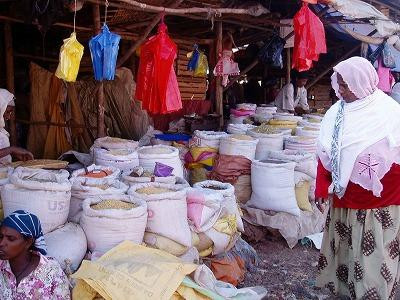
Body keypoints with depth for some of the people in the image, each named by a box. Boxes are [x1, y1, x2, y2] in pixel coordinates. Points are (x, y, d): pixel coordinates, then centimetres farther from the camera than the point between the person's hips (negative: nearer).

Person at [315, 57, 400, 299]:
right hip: (344, 199, 5)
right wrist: (322, 189, 6)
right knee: (344, 249, 17)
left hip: (379, 202, -5)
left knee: (374, 256, 4)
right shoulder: (336, 113, 3)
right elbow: (325, 155, 8)